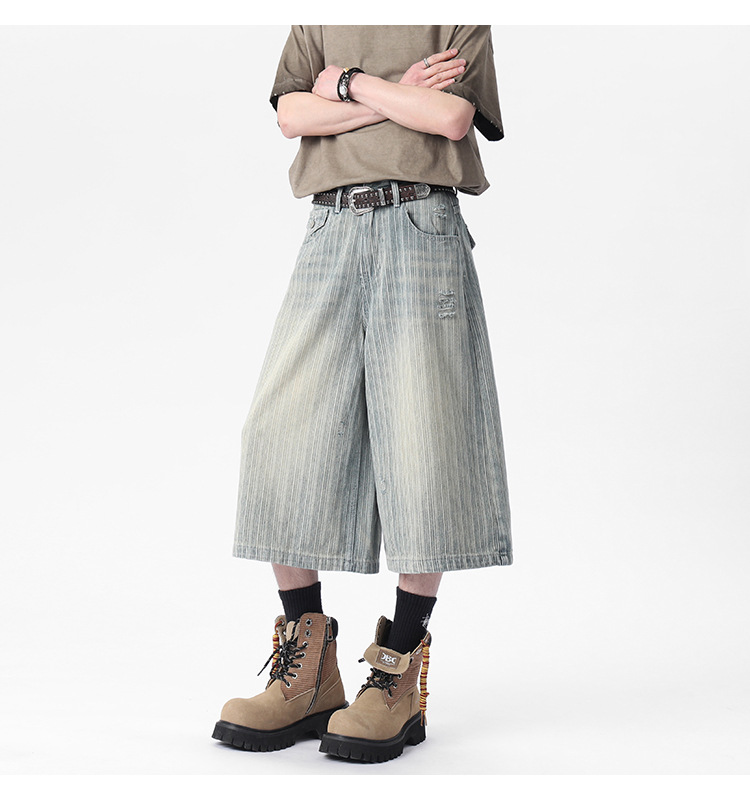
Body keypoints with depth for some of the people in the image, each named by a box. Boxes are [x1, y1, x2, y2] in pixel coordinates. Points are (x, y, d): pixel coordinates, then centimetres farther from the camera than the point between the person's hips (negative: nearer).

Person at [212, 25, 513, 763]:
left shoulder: (461, 23, 14)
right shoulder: (316, 24, 23)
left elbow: (454, 118, -4)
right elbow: (292, 114, 5)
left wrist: (351, 83, 3)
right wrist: (400, 95, 0)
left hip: (422, 226, -3)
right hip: (332, 231, 3)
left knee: (422, 445, -9)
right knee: (282, 434, -7)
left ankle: (400, 679, -1)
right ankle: (305, 675, 2)